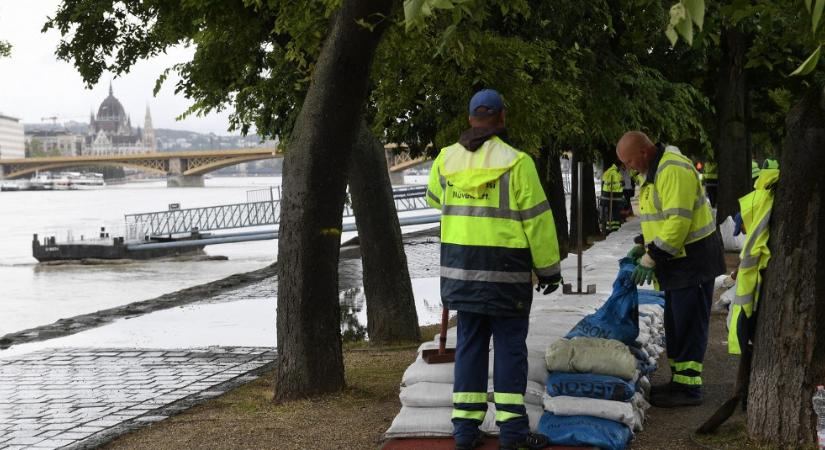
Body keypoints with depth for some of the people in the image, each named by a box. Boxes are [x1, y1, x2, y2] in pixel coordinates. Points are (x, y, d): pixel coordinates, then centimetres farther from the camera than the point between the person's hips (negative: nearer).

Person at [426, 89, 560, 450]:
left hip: (461, 267, 5)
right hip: (505, 270, -4)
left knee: (470, 343, 11)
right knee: (510, 345, 3)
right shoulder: (515, 162, -12)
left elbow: (435, 198, 23)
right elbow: (537, 220, -10)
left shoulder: (446, 159, 4)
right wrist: (549, 268, -1)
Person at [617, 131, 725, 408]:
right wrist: (645, 247, 11)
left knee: (689, 324, -6)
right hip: (677, 261, 11)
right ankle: (679, 381, 23)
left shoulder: (673, 170, -21)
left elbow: (678, 221, -27)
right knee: (675, 322, 15)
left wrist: (651, 258, -23)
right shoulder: (653, 172, 14)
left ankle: (688, 387, -1)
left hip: (693, 260, -11)